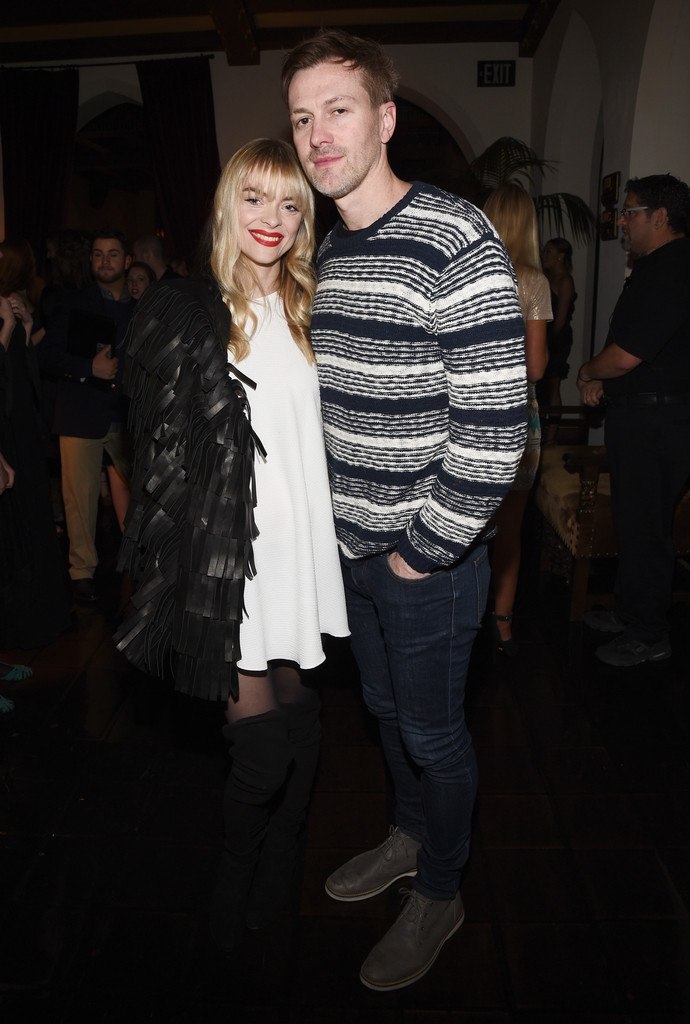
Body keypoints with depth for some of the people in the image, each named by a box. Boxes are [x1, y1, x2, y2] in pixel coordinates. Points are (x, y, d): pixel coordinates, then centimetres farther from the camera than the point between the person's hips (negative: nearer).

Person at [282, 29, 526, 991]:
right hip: (355, 546, 7)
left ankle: (439, 894, 37)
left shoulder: (455, 242, -18)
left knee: (432, 729, 11)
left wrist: (425, 551, -16)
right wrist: (346, 525, 11)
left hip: (430, 557, -7)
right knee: (386, 707, 23)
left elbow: (495, 426, -22)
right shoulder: (330, 252, 8)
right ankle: (410, 835, 49)